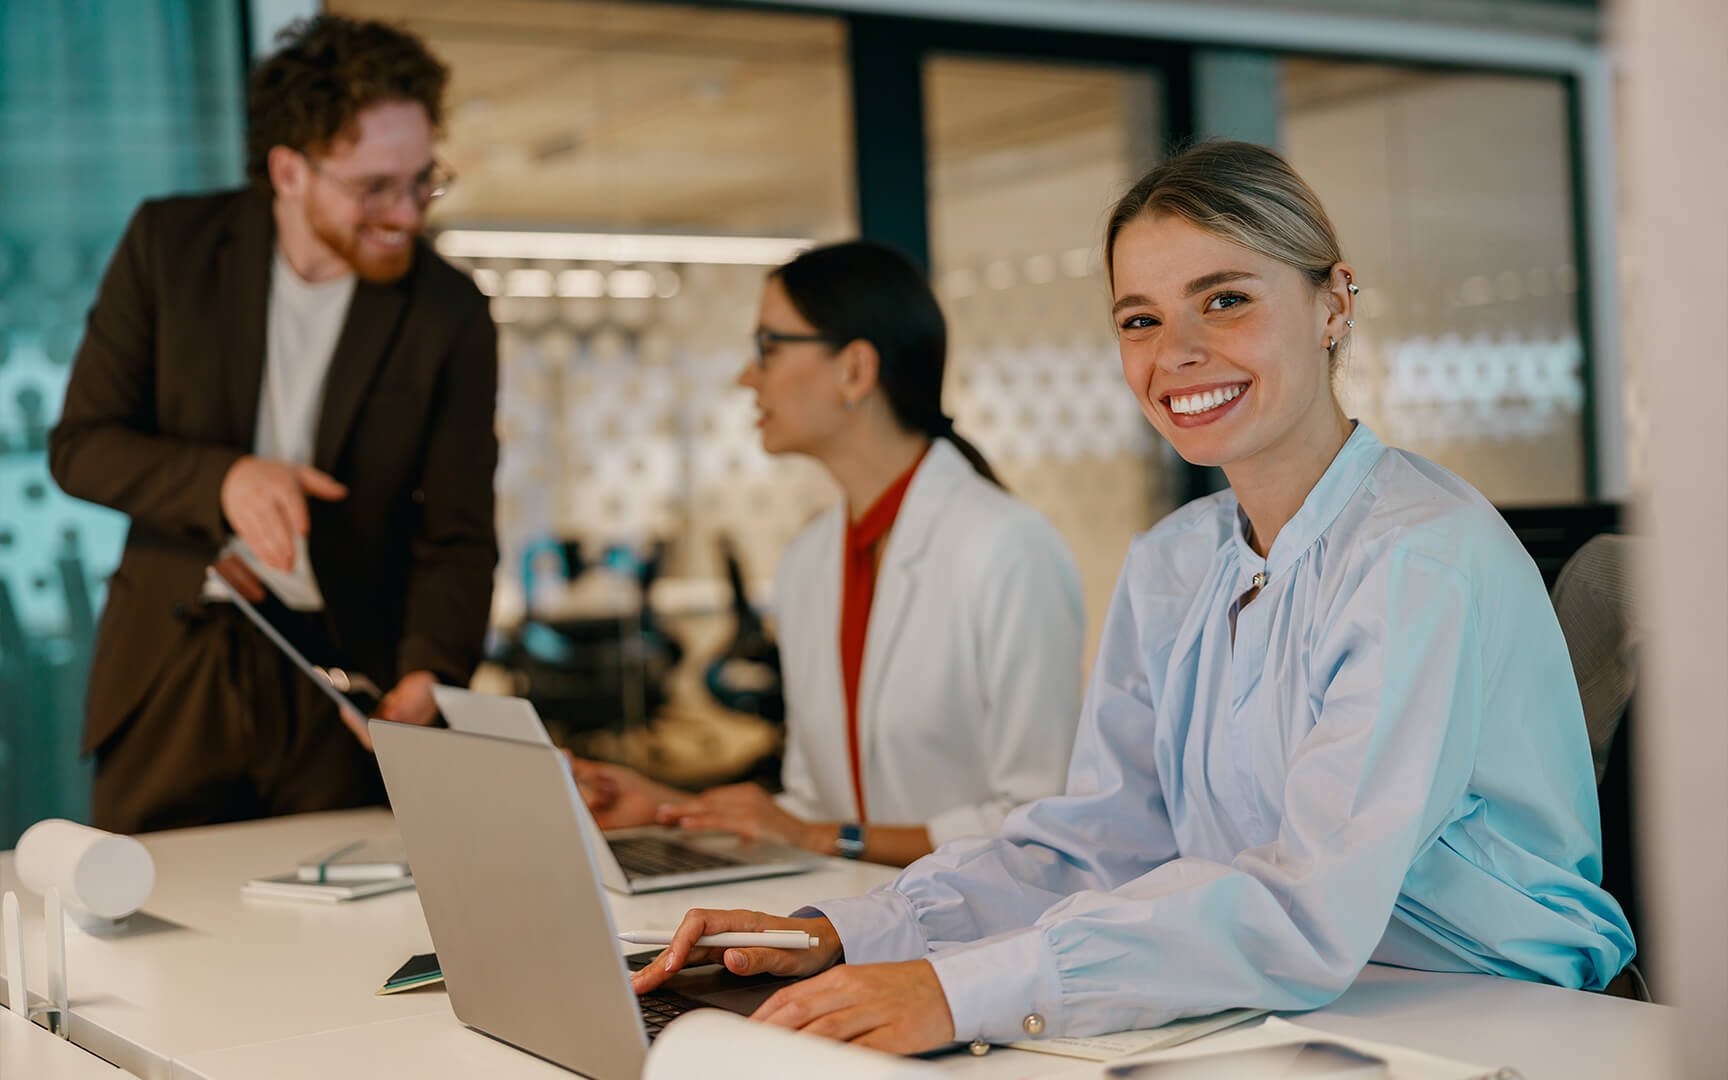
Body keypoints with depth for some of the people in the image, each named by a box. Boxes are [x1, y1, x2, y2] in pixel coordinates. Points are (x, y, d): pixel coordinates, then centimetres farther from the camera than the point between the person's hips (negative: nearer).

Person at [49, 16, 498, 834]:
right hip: (174, 674, 1)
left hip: (344, 687, -1)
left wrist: (428, 674, -24)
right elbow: (80, 446, -2)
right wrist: (222, 479, -21)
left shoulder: (450, 314, -5)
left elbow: (456, 535, -5)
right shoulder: (170, 245, -3)